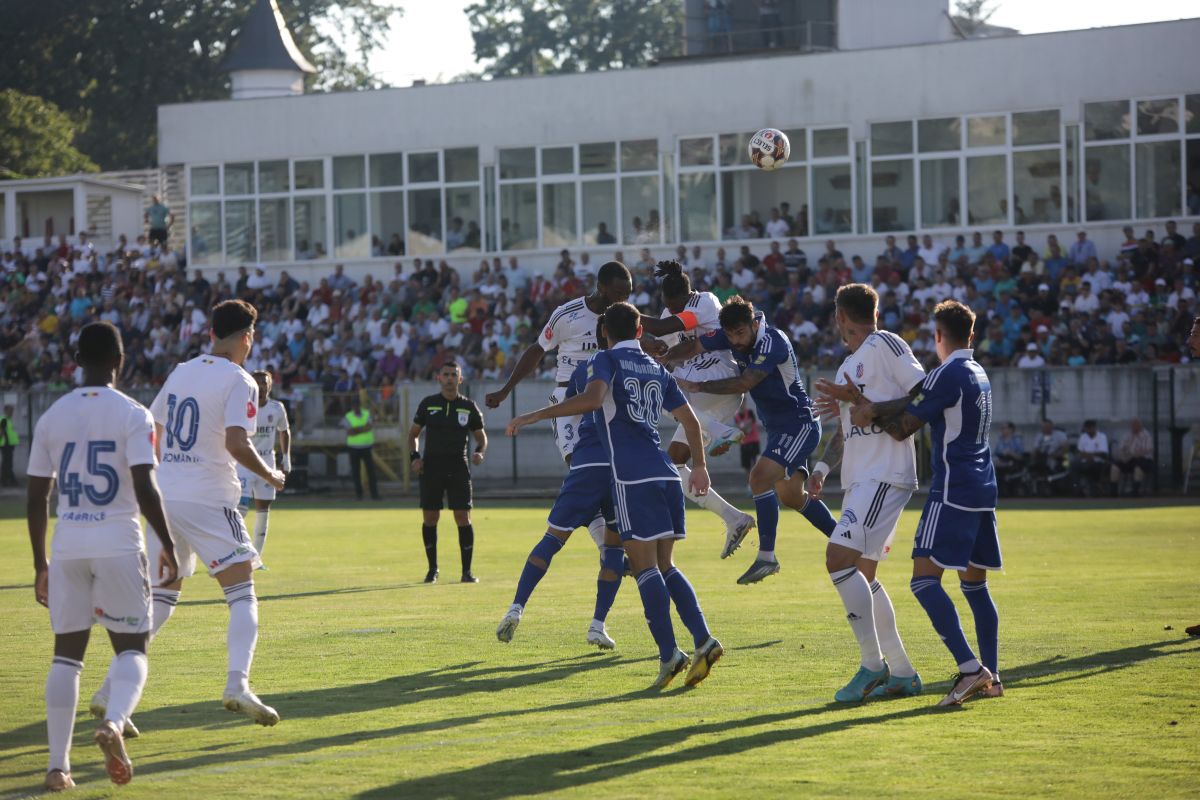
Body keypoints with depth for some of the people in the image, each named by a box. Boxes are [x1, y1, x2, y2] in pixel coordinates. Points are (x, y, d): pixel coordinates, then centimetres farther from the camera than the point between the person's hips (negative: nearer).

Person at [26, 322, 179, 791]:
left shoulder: (52, 417, 8)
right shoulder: (132, 415, -4)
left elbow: (36, 497, 10)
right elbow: (145, 488, -13)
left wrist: (40, 565, 17)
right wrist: (169, 547, -4)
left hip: (67, 546, 3)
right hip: (119, 545, -3)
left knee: (67, 654, 10)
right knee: (131, 648, 7)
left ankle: (58, 765, 2)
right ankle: (114, 721, -22)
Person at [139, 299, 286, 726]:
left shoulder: (180, 372, 13)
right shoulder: (239, 382, -7)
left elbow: (150, 432, 19)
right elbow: (237, 444, -19)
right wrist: (271, 476, -3)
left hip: (164, 497, 6)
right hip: (208, 499, -6)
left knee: (160, 598, 15)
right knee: (243, 596, 0)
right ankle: (237, 683, -18)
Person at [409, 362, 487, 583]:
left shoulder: (469, 407, 5)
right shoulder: (428, 404, 6)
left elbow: (481, 437, 14)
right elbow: (413, 433, 14)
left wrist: (479, 452, -8)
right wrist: (414, 456, -2)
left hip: (459, 468, -1)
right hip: (431, 468, 1)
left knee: (463, 518, -7)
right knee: (430, 519, 2)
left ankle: (466, 571, 0)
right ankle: (432, 569, 17)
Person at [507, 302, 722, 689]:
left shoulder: (605, 360, 1)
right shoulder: (658, 370, 19)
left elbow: (592, 398, -19)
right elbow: (690, 419, 23)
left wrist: (535, 416, -16)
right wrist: (699, 465, 36)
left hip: (633, 478, -6)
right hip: (666, 474, 6)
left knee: (645, 566, -6)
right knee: (664, 565, 12)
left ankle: (669, 654, -14)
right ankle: (703, 640, -1)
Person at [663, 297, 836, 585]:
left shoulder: (773, 342, -26)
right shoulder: (732, 334, -3)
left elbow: (744, 383, -32)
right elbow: (692, 348, 0)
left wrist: (697, 386, -29)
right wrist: (660, 360, -18)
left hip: (800, 424, -9)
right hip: (778, 427, 9)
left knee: (760, 476, -23)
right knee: (790, 495, 14)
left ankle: (766, 557, -21)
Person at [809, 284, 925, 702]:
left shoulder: (885, 345, -6)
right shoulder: (847, 367, 22)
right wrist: (822, 467, 13)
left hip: (886, 476, -10)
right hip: (859, 481, 10)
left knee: (839, 558, -20)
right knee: (862, 575, 10)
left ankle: (873, 665, -15)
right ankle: (901, 673, 17)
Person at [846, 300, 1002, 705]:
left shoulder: (947, 375, -12)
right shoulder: (978, 374, 16)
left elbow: (903, 428, -11)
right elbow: (915, 399, 8)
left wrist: (872, 412, 5)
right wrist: (871, 408, -2)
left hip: (953, 492, -9)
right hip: (983, 490, 9)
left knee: (925, 578, -13)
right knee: (975, 584, 14)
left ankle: (970, 668, -24)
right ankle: (990, 677, 12)